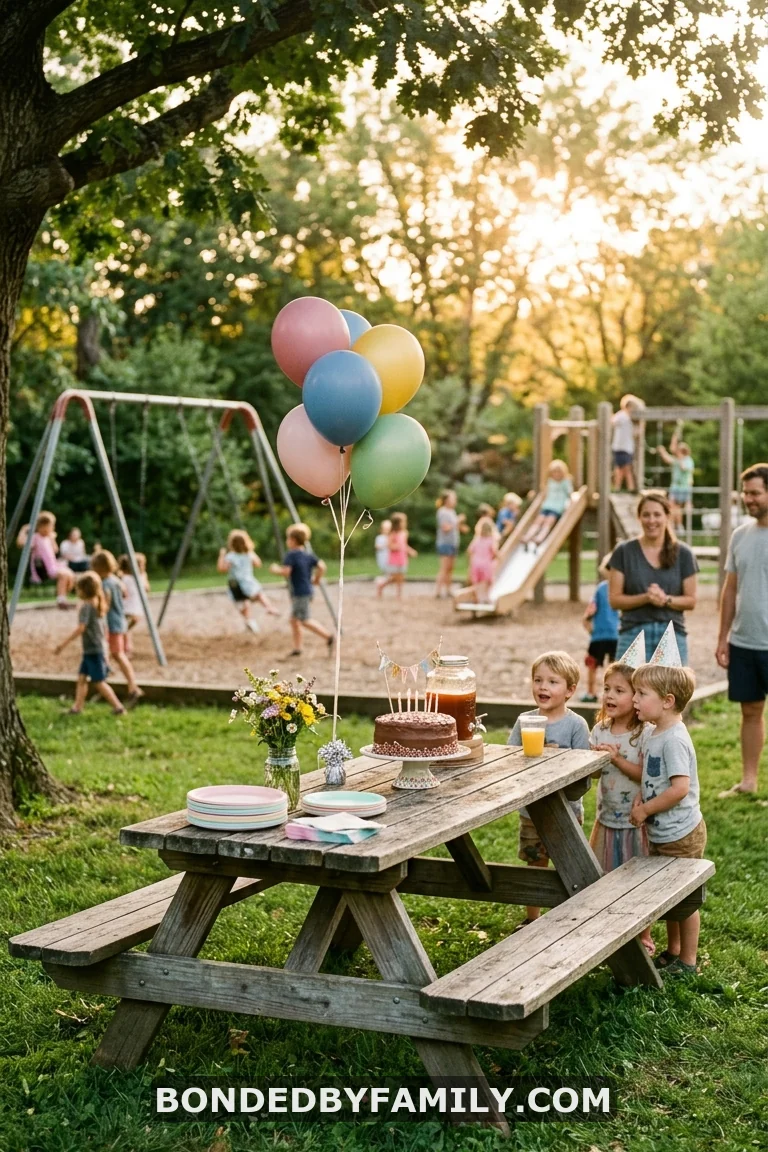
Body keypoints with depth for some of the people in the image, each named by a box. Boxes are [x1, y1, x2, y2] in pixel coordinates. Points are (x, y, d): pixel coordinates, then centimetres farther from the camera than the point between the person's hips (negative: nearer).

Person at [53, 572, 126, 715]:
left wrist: (63, 644, -27)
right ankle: (77, 707, 12)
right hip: (89, 651, 9)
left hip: (93, 651, -9)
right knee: (82, 678, 11)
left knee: (99, 682, -2)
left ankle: (118, 707, 1)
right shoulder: (97, 605, 10)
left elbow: (81, 628, -28)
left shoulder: (86, 606, -18)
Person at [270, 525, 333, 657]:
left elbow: (285, 571, -23)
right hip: (308, 591, 9)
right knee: (294, 619, 14)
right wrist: (316, 579, 15)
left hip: (300, 593, -9)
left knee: (305, 620, -6)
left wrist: (275, 569, -4)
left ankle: (328, 636, -14)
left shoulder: (291, 555, -13)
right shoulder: (308, 555, 10)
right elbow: (321, 567, 2)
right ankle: (297, 648, 14)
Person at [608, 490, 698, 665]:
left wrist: (666, 599, -12)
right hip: (634, 634, -1)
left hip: (672, 636, 1)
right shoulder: (624, 552, 4)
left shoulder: (683, 554, 7)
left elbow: (691, 601, 7)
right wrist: (645, 598, -14)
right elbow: (614, 599, 1)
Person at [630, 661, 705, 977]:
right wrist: (641, 797, -2)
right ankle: (672, 951, 36)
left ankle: (687, 962, 18)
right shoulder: (649, 733, 4)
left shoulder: (674, 740, -24)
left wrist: (646, 810, -18)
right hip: (659, 833, 9)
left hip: (681, 836, -9)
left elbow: (680, 788, -29)